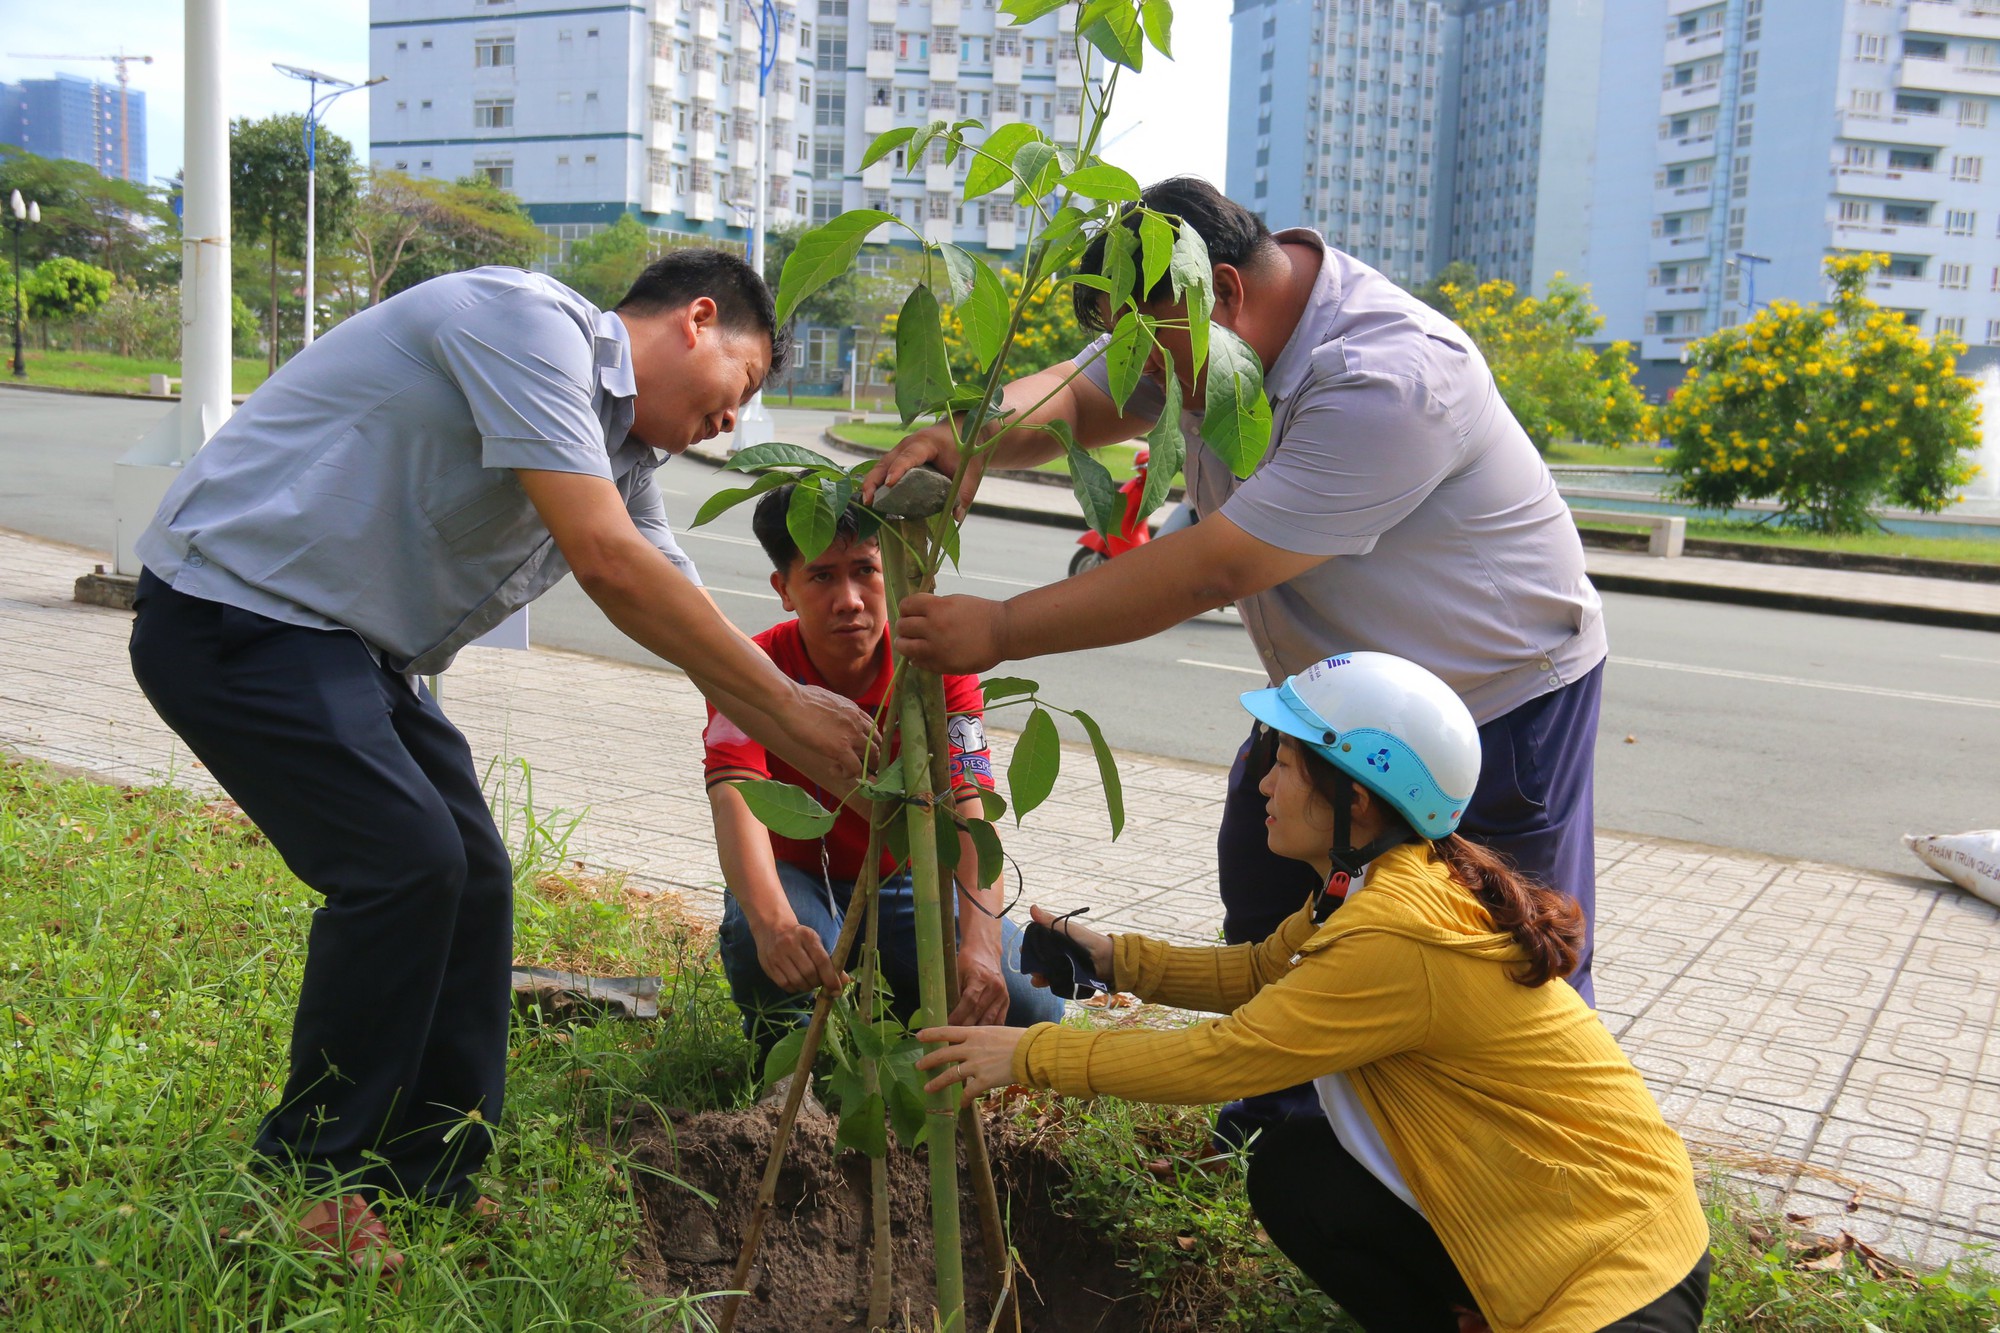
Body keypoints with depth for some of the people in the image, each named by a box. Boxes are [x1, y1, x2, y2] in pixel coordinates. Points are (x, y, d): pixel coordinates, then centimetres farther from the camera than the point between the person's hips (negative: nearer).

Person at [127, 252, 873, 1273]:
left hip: (355, 650, 10)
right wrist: (786, 702, -22)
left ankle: (436, 1188, 17)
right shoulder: (531, 321, -19)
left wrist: (823, 757, 4)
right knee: (406, 862, -18)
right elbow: (606, 560, -28)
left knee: (471, 881, 5)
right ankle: (306, 1188, 0)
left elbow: (687, 621, 13)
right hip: (235, 608, -10)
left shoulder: (617, 448, 11)